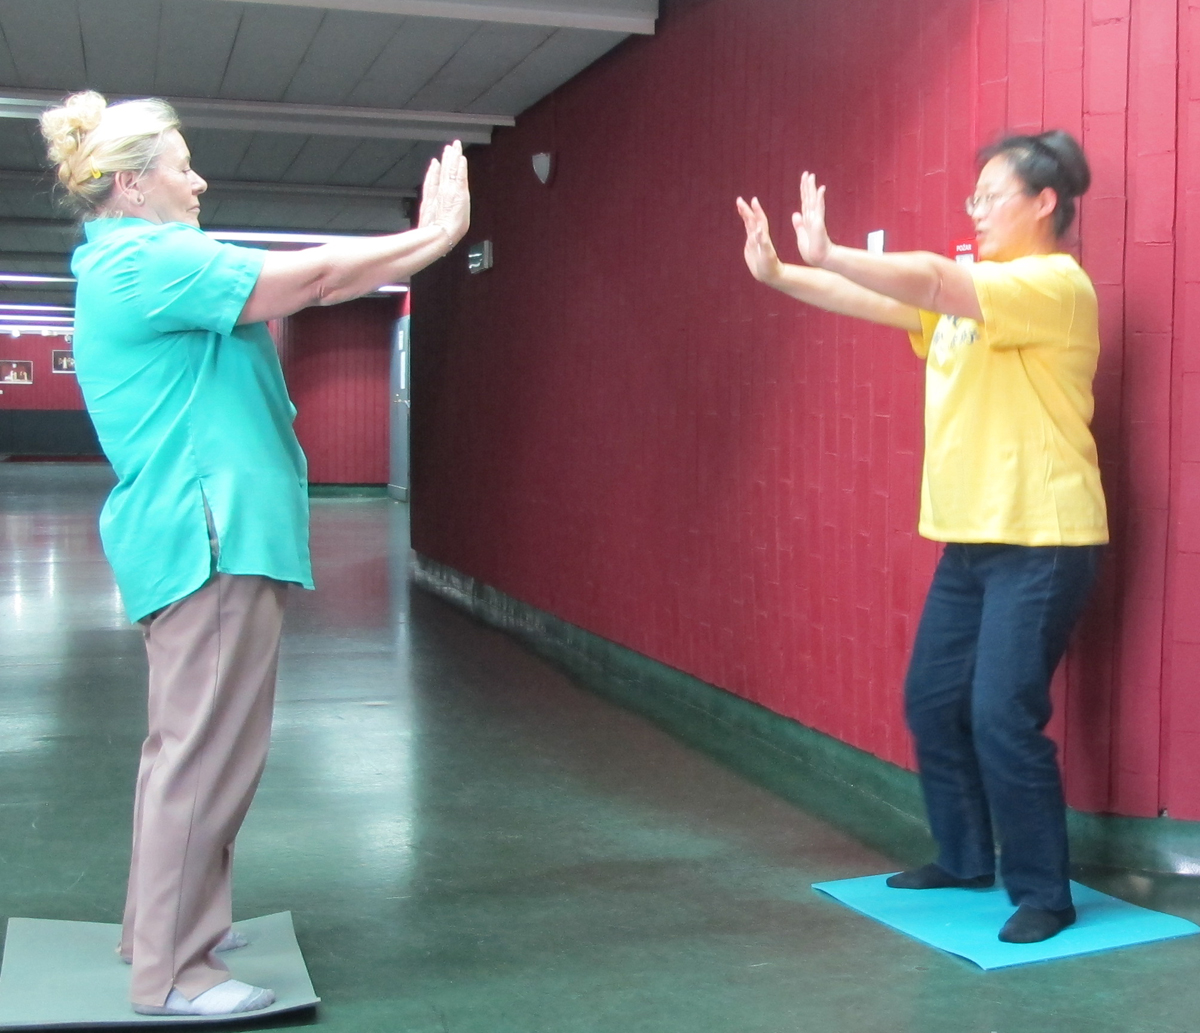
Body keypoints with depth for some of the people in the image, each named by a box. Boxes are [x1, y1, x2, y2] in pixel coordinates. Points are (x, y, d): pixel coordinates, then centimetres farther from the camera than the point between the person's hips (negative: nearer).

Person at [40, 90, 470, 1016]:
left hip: (206, 535, 11)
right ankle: (172, 971, 1)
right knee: (208, 752, -7)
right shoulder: (145, 262, -13)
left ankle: (164, 925, 30)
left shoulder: (141, 266, 20)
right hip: (211, 539, -11)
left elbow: (294, 292, 19)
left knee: (188, 744, 18)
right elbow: (309, 277, -14)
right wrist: (431, 238, -4)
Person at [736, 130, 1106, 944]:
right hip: (970, 540, 9)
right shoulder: (966, 289, 14)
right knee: (932, 703, 12)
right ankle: (964, 859, 27)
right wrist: (777, 275, 3)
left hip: (1042, 542, -9)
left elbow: (932, 281, -26)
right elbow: (877, 302, 12)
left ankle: (1045, 893, 5)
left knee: (1002, 716, -10)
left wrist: (828, 255, -29)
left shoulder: (1057, 284, -13)